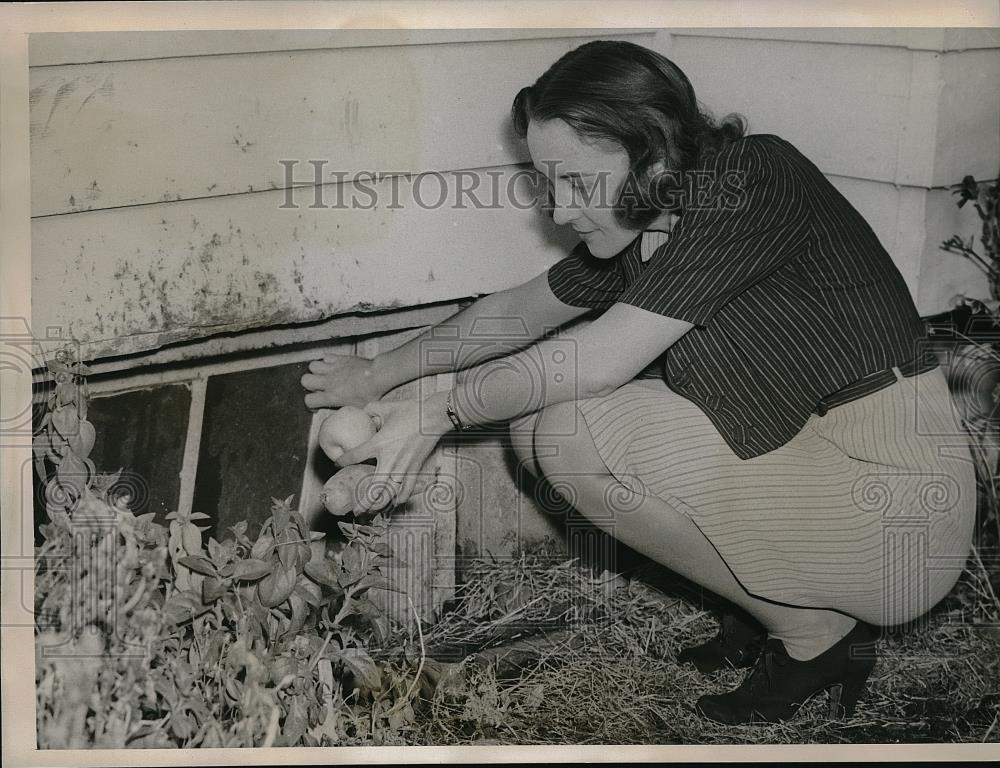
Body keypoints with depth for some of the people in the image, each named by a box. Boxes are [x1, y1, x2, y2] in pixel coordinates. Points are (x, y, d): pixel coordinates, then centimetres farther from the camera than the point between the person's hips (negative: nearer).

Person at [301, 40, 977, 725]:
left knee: (572, 430, -20)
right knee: (536, 419, 5)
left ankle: (815, 631, -4)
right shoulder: (638, 232, 4)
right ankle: (772, 596, 8)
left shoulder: (758, 180, -21)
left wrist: (439, 413, -13)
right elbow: (519, 309, 18)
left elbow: (598, 358, -24)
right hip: (799, 466, 9)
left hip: (899, 514, -9)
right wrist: (381, 374, 18)